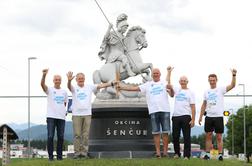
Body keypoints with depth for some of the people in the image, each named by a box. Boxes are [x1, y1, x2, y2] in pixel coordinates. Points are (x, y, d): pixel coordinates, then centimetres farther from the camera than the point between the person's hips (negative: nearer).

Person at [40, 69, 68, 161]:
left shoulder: (64, 92, 14)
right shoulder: (49, 90, 2)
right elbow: (42, 84, -18)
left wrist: (63, 111, 9)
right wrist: (44, 75, -35)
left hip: (61, 117, 4)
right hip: (51, 117, -3)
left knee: (61, 137, 4)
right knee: (50, 137, -7)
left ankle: (59, 155, 12)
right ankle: (50, 156, -1)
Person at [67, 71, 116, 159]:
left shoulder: (89, 87, 8)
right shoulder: (74, 88, 2)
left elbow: (100, 86, 0)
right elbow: (69, 87, -20)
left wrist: (112, 83, -13)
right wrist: (69, 80, -44)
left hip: (87, 114, 2)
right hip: (76, 114, -2)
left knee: (85, 134, 2)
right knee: (77, 134, -1)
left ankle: (84, 152, 6)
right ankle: (77, 152, 3)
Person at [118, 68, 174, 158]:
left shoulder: (165, 84, 9)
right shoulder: (147, 85, 13)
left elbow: (172, 95, 1)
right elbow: (135, 88, 9)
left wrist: (171, 89, -22)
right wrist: (121, 87, 1)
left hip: (165, 111, -1)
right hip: (153, 111, 1)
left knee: (165, 132, -1)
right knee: (156, 132, 1)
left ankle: (165, 151, 5)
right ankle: (158, 152, 2)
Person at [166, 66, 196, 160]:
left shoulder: (190, 93, 5)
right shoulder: (176, 91, 16)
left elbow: (193, 107, -1)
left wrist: (193, 120, -9)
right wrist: (169, 72, 6)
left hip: (186, 117, -4)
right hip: (175, 117, 4)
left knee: (186, 137, -3)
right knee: (175, 136, 6)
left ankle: (187, 155, -1)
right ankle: (177, 153, 19)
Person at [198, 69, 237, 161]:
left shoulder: (221, 89, 0)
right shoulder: (206, 92, 12)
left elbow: (232, 85, -15)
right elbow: (204, 105, 15)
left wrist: (234, 75, -28)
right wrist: (200, 117, 10)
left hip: (218, 116, -3)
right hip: (209, 117, 4)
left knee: (219, 137, 0)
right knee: (208, 136, 5)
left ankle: (220, 154, 3)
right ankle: (207, 154, 9)